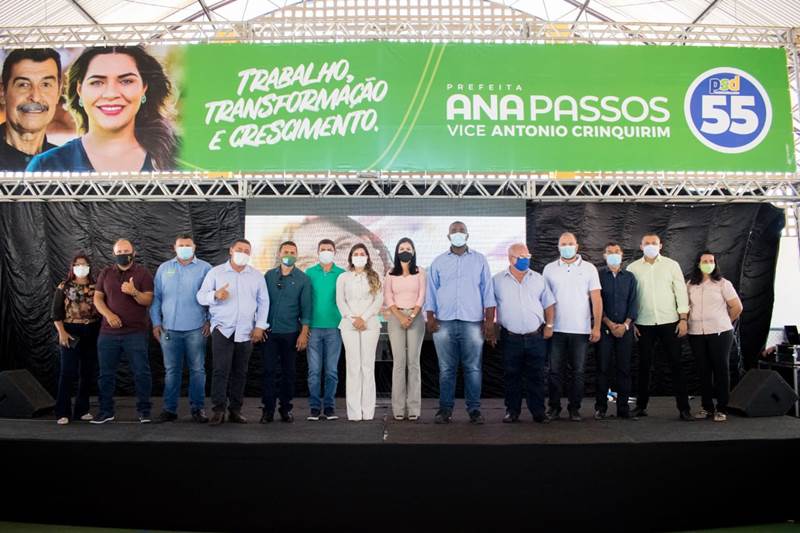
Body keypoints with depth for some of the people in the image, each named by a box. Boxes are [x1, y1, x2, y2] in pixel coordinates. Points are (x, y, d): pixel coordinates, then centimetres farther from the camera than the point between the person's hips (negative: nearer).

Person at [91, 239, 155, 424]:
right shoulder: (105, 273, 10)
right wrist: (108, 315, -12)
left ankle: (144, 410, 8)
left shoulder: (143, 273, 1)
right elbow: (97, 298, 5)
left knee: (141, 372, -2)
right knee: (106, 373, 9)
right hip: (108, 332, 3)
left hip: (136, 333, -3)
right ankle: (106, 411, 20)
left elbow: (148, 300, -7)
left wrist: (134, 292, -26)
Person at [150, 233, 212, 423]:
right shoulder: (164, 269, 10)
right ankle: (170, 408, 17)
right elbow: (156, 297, 10)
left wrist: (210, 321, -5)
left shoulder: (205, 268, 2)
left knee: (197, 370, 4)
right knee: (171, 371, 8)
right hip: (169, 329, 2)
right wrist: (156, 323, 4)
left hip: (196, 329, -2)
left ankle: (198, 408, 14)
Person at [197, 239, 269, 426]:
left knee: (239, 373, 6)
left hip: (246, 332, 2)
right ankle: (218, 410, -1)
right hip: (222, 329, -2)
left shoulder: (257, 276, 9)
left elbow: (263, 302, 10)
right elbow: (201, 296, 1)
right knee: (221, 371, -8)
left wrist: (260, 326, 2)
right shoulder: (215, 272, 4)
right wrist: (215, 295, -21)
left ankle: (235, 410, 14)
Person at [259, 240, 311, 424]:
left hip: (290, 332, -1)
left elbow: (305, 307, -1)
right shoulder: (269, 276, 6)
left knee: (288, 371, 6)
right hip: (269, 331, 1)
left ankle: (286, 408, 17)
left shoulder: (302, 279, 1)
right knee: (268, 370, 1)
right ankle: (268, 409, 10)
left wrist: (304, 333, -7)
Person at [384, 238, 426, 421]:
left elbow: (422, 297, 2)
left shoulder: (420, 272, 10)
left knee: (413, 362, -3)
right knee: (398, 362, -4)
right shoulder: (391, 274, 11)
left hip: (416, 317, 0)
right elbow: (388, 298, 3)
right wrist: (401, 316, -10)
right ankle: (398, 408, -2)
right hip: (396, 317, 0)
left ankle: (414, 408, -1)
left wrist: (412, 316, -10)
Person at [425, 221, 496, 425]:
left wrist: (490, 321, -1)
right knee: (446, 369, 3)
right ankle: (445, 408, 11)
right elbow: (431, 293, 11)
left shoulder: (480, 260, 10)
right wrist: (430, 318, 0)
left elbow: (487, 292, 6)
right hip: (444, 323, 1)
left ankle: (474, 409, 9)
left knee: (473, 368, 1)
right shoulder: (438, 262, 12)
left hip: (472, 323, -1)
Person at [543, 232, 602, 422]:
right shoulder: (549, 269, 7)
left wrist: (597, 326, -6)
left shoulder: (589, 269, 3)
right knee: (554, 370, 4)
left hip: (581, 330, 0)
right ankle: (554, 406, 16)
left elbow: (596, 299, 1)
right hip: (556, 329, 1)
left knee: (578, 371, 6)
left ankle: (574, 408, 17)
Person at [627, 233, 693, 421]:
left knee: (676, 364, 1)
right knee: (644, 365, 6)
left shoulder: (672, 265, 4)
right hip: (644, 324, 1)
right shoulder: (633, 268, 4)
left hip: (670, 321, 0)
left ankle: (684, 407, 8)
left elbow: (681, 291, 2)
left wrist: (683, 319, -4)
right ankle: (641, 405, 16)